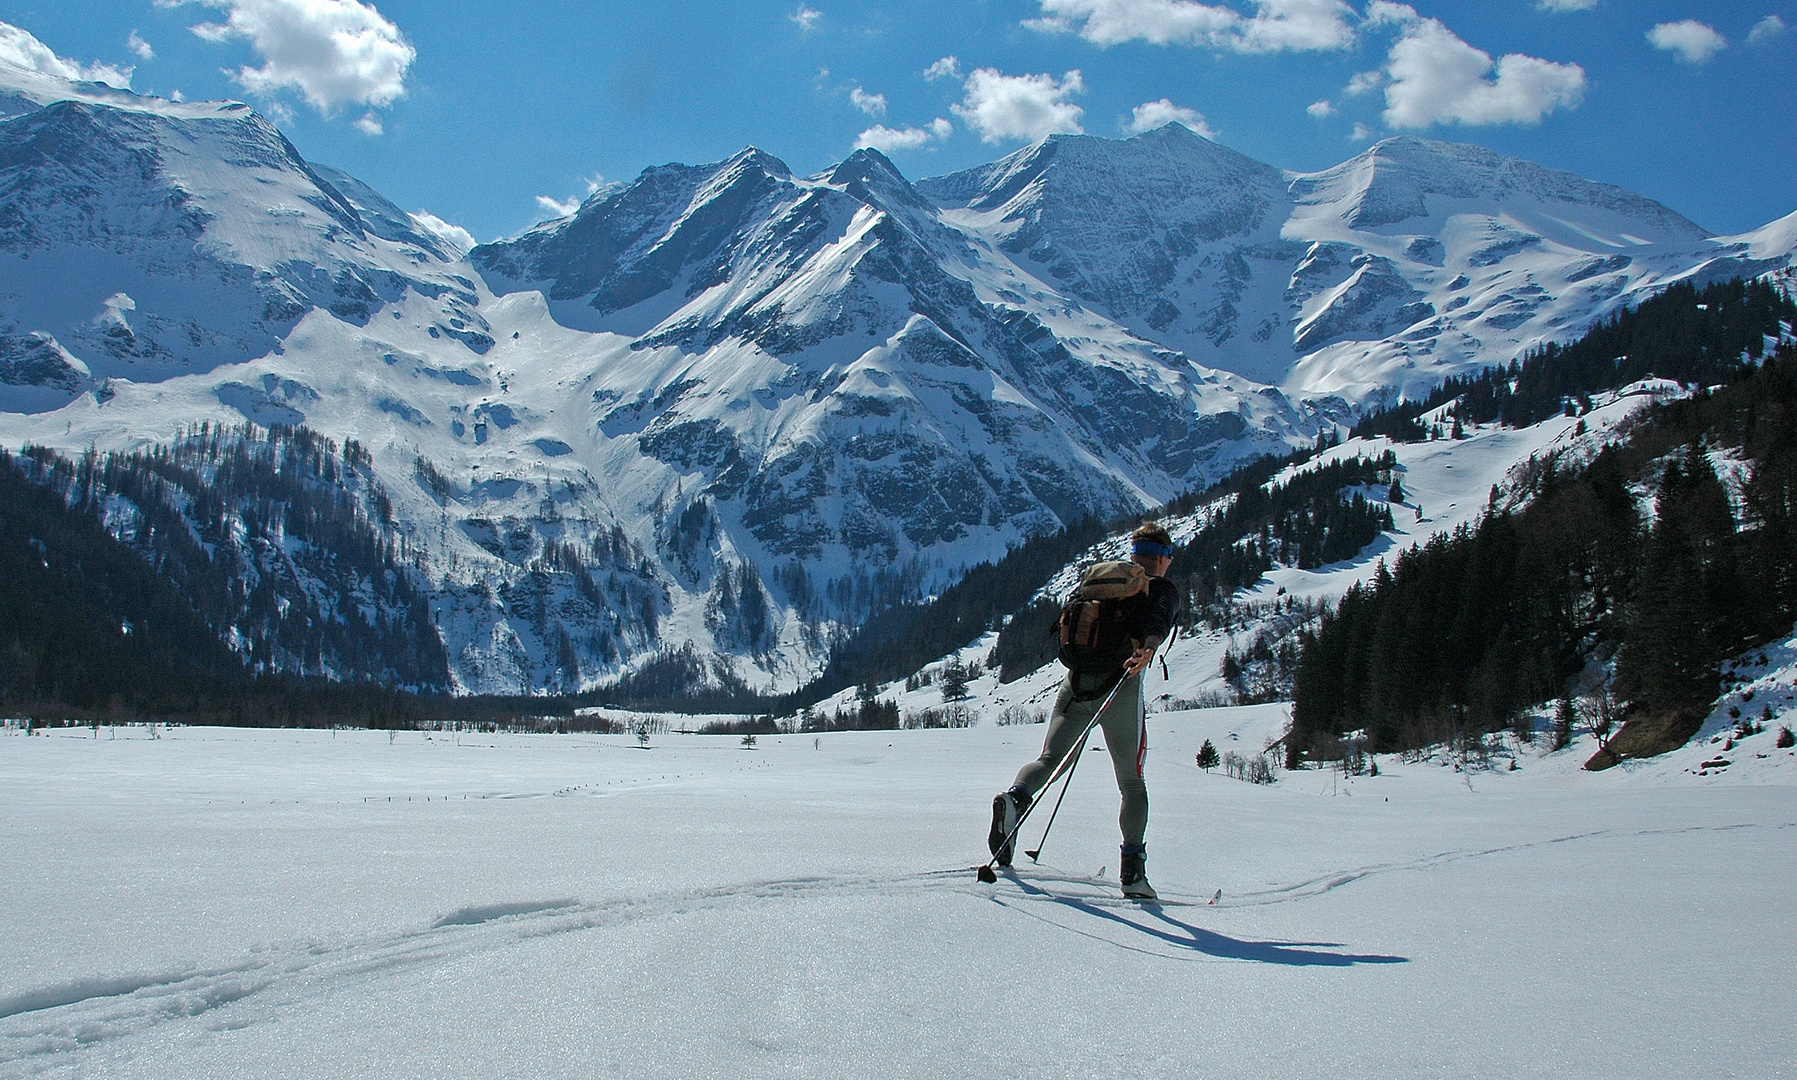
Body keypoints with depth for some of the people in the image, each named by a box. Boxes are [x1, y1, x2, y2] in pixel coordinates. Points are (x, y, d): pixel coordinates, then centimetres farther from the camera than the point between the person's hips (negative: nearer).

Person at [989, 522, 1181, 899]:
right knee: (1132, 782, 8)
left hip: (1077, 683, 3)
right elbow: (1158, 619, -15)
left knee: (1049, 759, 4)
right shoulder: (1164, 589, 8)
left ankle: (1015, 798, -28)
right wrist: (1148, 647, -34)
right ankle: (1132, 870, 0)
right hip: (1121, 688, -3)